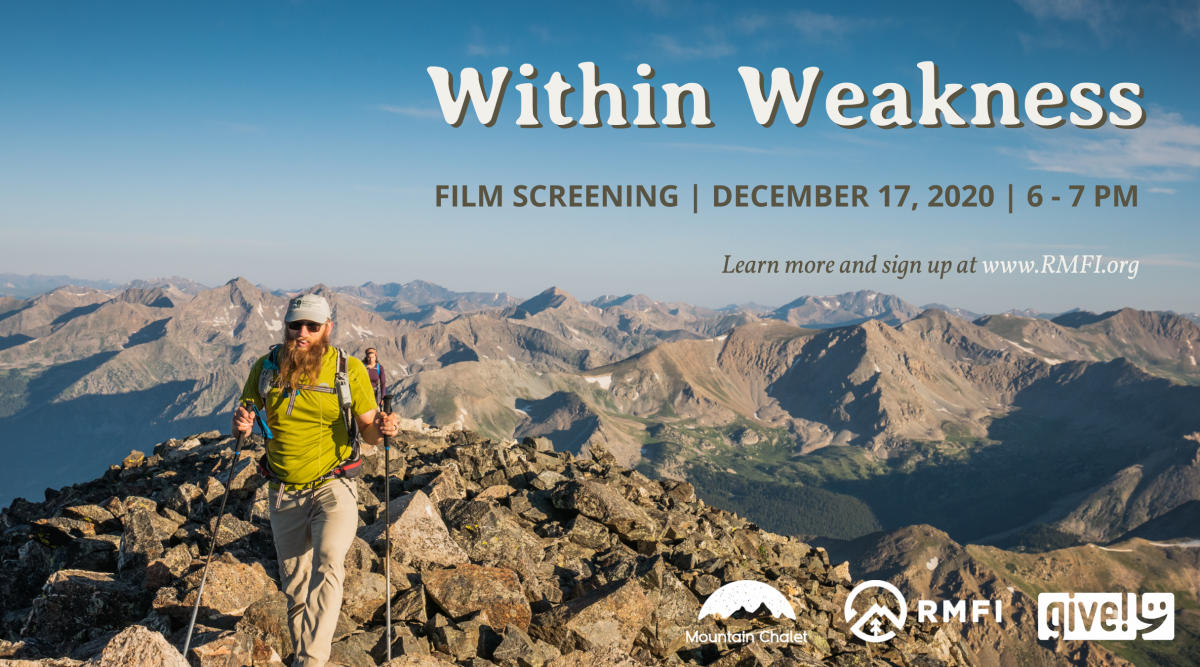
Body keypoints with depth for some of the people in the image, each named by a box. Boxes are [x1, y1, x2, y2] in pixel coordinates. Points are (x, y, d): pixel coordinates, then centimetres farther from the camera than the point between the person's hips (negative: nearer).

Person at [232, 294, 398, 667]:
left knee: (328, 566, -26)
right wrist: (242, 424, -14)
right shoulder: (267, 367, -2)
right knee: (295, 586, 13)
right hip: (284, 495, 3)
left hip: (333, 487, -3)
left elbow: (367, 431, -1)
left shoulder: (350, 370, -8)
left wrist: (380, 429, -25)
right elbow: (248, 411, 10)